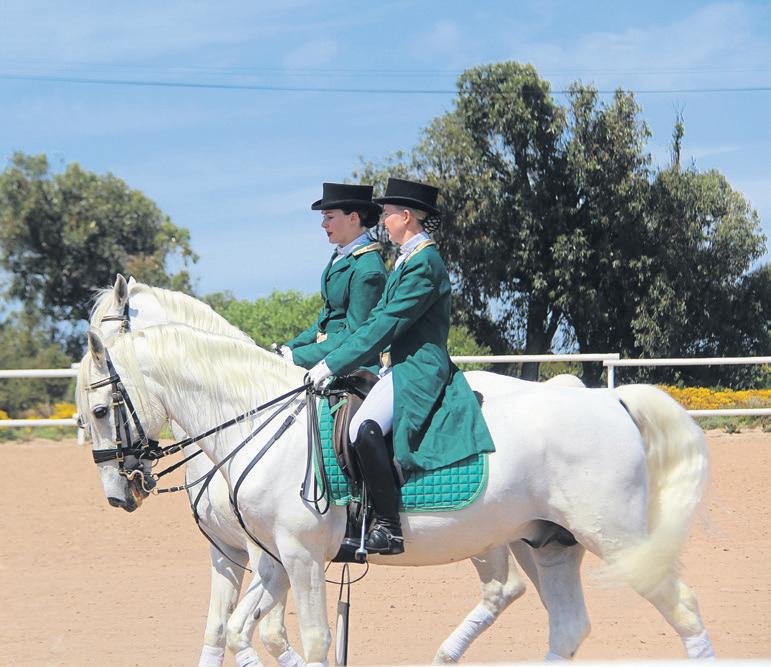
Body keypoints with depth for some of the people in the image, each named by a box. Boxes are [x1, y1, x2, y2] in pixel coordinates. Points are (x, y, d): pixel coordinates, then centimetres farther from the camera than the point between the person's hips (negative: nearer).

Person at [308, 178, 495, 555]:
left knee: (364, 429, -31)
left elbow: (386, 325, -18)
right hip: (401, 368, 11)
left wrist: (333, 364, -17)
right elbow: (379, 317, 21)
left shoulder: (424, 262, -14)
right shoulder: (408, 259, 19)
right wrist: (331, 360, 16)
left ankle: (388, 527, -28)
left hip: (418, 371, -11)